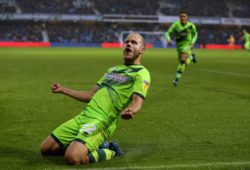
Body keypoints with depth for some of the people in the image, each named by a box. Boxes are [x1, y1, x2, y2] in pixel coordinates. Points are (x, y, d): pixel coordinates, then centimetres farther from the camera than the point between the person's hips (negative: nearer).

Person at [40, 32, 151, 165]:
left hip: (101, 122, -8)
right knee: (46, 149, 7)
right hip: (83, 116, 8)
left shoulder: (141, 73, 0)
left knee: (72, 158, -30)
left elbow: (137, 102, -15)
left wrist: (129, 111, -39)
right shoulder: (112, 70, 25)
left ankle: (109, 152, -2)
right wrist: (63, 90, 32)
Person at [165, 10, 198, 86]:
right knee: (185, 63, 13)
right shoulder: (175, 25, -10)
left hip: (187, 45, -3)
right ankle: (191, 57, 49)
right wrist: (169, 40, -31)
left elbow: (195, 34, 12)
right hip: (179, 46, 3)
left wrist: (193, 42, -4)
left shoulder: (191, 25, -7)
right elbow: (167, 33, -10)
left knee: (183, 60, -26)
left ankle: (177, 79, -20)